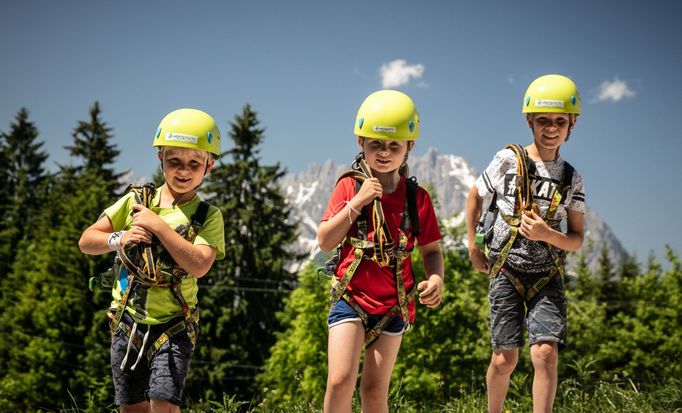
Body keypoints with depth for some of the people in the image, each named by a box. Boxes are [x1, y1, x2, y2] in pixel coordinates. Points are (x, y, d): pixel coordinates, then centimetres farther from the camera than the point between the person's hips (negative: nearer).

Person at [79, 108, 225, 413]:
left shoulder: (207, 217, -3)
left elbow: (199, 265, -21)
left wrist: (158, 225, -20)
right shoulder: (136, 200, 4)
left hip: (173, 327, -3)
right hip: (127, 322, 3)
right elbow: (86, 240, 6)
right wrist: (119, 239, -15)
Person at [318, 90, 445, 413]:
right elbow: (325, 242, -7)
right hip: (351, 298, -1)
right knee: (340, 380, -15)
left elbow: (431, 249, 5)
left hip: (393, 305, 1)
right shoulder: (349, 186, -3)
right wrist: (357, 202, -17)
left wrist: (436, 278, -16)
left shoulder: (417, 198, -1)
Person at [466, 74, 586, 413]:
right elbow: (475, 197, 14)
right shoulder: (508, 160, -2)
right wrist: (473, 248, 10)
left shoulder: (572, 179, 4)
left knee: (546, 353, -16)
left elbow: (577, 240, 5)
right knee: (505, 358, 0)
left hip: (547, 275, 1)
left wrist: (547, 234, -16)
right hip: (506, 271, -1)